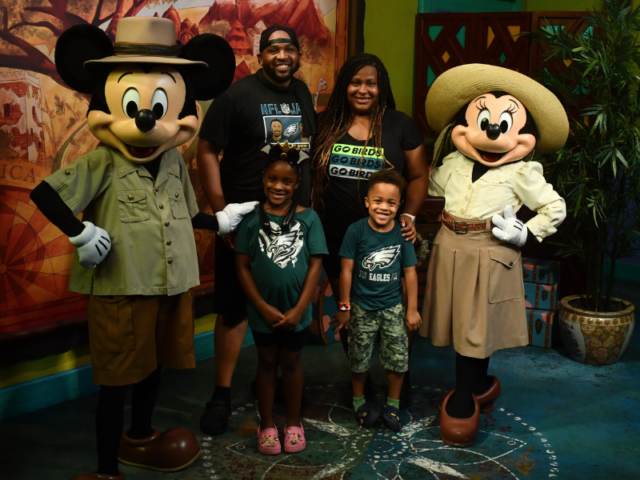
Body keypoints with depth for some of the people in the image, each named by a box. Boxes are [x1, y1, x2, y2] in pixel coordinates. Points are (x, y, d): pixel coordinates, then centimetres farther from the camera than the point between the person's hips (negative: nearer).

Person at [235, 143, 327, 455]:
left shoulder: (308, 218, -5)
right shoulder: (252, 219, -5)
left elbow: (315, 265, -6)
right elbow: (242, 266, -5)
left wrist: (299, 309, -11)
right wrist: (264, 307, -11)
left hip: (296, 310, 0)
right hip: (263, 310, 0)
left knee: (291, 362, 15)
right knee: (266, 362, 14)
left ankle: (294, 422, 31)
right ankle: (266, 424, 29)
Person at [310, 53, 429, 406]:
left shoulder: (399, 125, 0)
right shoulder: (326, 125, 5)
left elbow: (418, 176, 3)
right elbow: (310, 173, 12)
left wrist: (408, 215, -11)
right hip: (337, 237, 3)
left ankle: (400, 384, 23)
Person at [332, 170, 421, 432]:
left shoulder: (402, 234, -7)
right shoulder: (356, 231, -13)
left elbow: (410, 272, 0)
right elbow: (347, 270, -8)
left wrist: (412, 309, 2)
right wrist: (344, 306, -5)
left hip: (393, 307, 2)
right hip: (362, 307, -1)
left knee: (398, 358, 6)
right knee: (359, 359, 11)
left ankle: (393, 404, 27)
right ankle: (359, 399, 35)